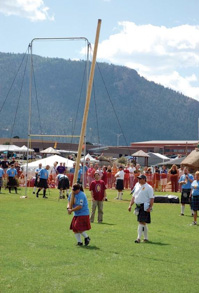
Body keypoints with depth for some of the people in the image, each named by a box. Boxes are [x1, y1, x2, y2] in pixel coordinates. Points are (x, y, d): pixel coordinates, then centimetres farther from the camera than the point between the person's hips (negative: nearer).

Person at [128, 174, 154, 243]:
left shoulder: (148, 187, -7)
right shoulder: (137, 186, 15)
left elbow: (152, 198, -12)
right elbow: (133, 196, 21)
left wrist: (150, 207, -21)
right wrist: (130, 205, 14)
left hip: (145, 206, -8)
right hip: (138, 206, 8)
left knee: (141, 222, -13)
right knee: (143, 222, 13)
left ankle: (139, 238, -15)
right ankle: (146, 238, 21)